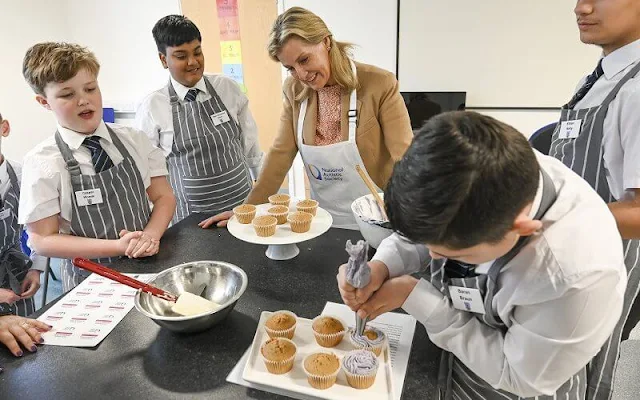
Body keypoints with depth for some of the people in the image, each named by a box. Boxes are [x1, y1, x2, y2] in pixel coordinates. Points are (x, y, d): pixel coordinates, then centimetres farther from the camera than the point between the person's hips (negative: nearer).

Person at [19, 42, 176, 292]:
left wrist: (150, 236, -16)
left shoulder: (133, 139, 0)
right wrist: (118, 246, -16)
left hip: (149, 264, 2)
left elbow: (164, 196, 3)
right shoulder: (42, 162, -6)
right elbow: (43, 240, -5)